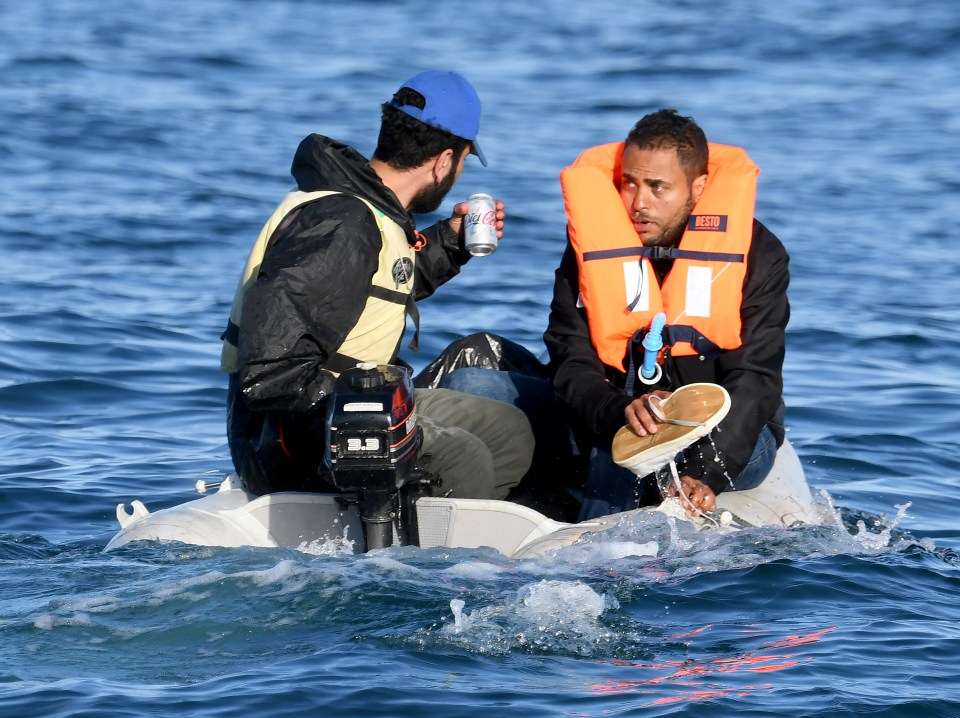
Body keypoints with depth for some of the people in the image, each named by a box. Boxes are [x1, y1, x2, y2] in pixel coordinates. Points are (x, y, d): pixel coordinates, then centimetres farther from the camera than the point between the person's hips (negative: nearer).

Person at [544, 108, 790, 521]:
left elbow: (755, 378, -17)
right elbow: (571, 369, -11)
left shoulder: (757, 254, -8)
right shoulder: (590, 250, -4)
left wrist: (705, 475, -34)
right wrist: (623, 411, -36)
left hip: (735, 432, -1)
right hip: (618, 427, 1)